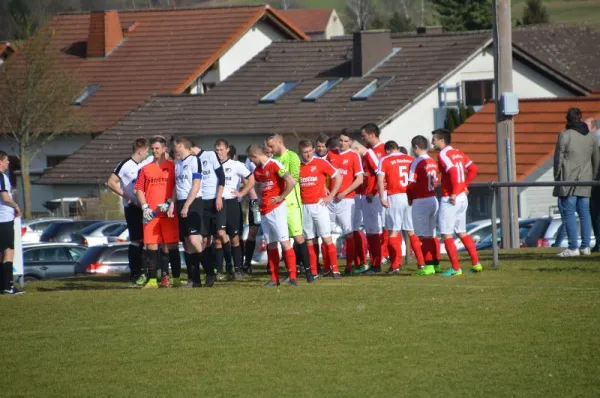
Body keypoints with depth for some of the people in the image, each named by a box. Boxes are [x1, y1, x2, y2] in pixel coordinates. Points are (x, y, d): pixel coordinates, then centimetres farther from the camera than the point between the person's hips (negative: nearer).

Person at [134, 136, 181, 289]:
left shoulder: (172, 167, 5)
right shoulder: (145, 169, 13)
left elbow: (177, 188, 3)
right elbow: (139, 189, 13)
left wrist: (170, 203, -11)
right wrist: (145, 207, 0)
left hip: (168, 212, -3)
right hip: (151, 213, 3)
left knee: (172, 245, -3)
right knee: (151, 245, 0)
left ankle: (176, 278, 2)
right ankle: (152, 279, 2)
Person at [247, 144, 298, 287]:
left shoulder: (275, 165, -12)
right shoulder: (257, 170, 14)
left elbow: (291, 182, -21)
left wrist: (281, 197, -12)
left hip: (277, 209, -8)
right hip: (264, 210, 8)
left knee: (284, 242, -11)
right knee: (271, 244, 8)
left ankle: (292, 277, -12)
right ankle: (274, 278, 11)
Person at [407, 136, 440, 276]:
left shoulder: (417, 163, -13)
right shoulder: (433, 163, 9)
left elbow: (411, 184, -13)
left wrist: (410, 198, 3)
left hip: (420, 201, -7)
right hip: (433, 200, 7)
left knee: (424, 236, -4)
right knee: (432, 235, 13)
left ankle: (428, 266, -6)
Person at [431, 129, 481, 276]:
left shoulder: (443, 155, -13)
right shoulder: (458, 153, 12)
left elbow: (453, 171, -27)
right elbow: (473, 169, 15)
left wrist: (454, 193, -21)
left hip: (450, 199, -9)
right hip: (462, 198, 9)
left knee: (446, 235, -2)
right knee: (462, 233, 17)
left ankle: (456, 268, -3)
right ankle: (476, 264, 15)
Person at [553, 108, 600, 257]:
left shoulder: (565, 135, -8)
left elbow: (558, 158, -8)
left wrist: (557, 177, 2)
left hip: (568, 180, -6)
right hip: (585, 181, 6)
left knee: (568, 214, -5)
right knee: (584, 213, 10)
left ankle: (573, 247, -9)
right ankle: (585, 246, 9)